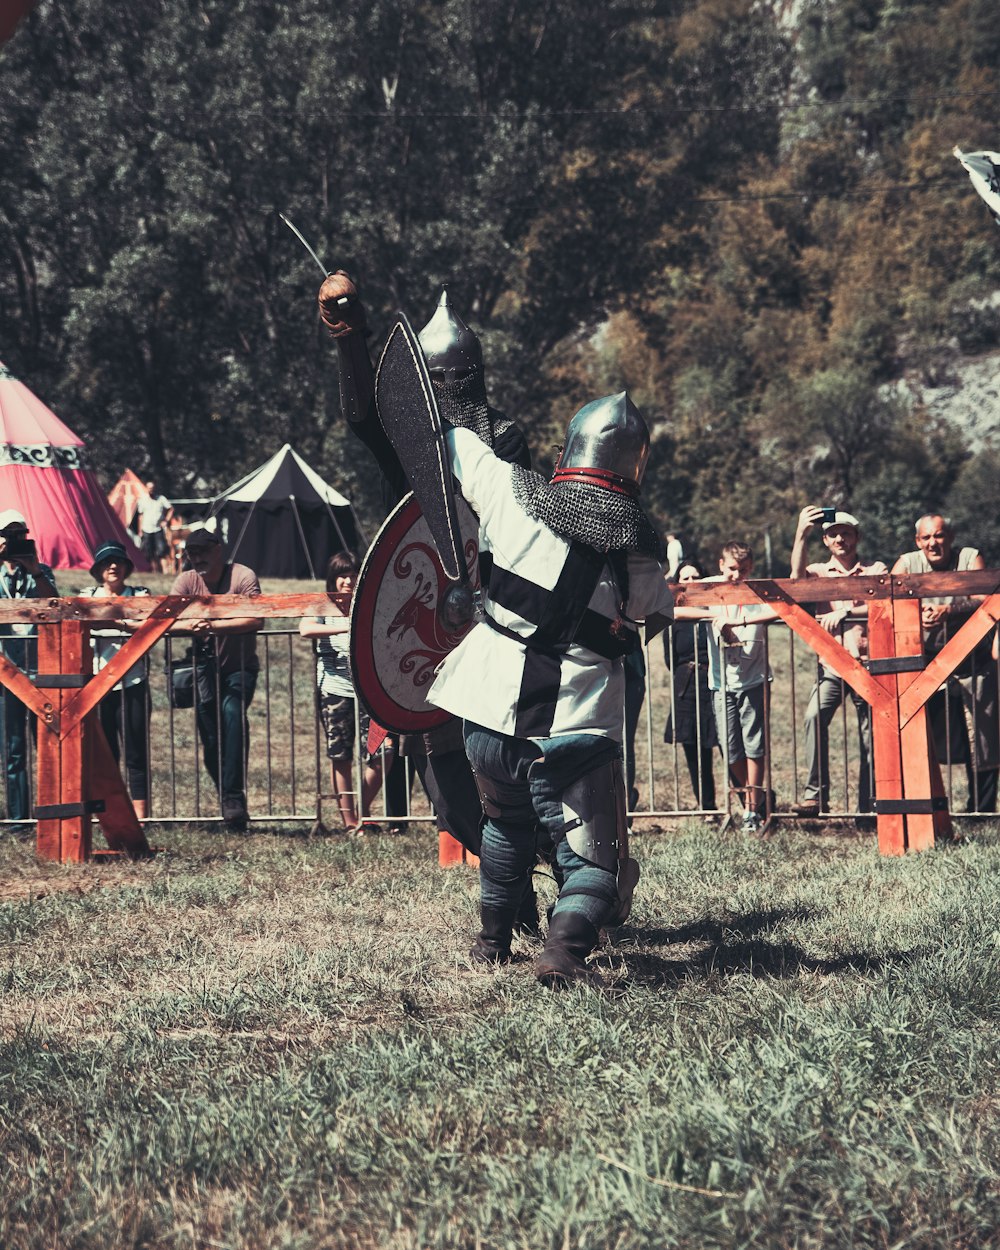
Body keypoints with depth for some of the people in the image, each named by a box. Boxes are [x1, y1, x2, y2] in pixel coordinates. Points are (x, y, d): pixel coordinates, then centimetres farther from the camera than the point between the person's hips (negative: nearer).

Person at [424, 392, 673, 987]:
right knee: (592, 859, 6)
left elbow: (453, 441, 14)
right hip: (577, 726, -3)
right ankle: (567, 943, -21)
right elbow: (660, 613, 14)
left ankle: (495, 939, 41)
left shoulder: (512, 494, -3)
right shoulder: (638, 547, -4)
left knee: (506, 825, 29)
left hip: (494, 709, 3)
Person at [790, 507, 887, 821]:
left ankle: (868, 804, 10)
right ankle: (816, 794, -25)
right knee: (815, 716, -24)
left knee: (870, 734, 1)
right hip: (831, 662, 0)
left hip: (866, 661, 0)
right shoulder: (819, 571, 14)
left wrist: (845, 612, -17)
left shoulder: (875, 570, 12)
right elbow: (798, 576, -10)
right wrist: (802, 533, -16)